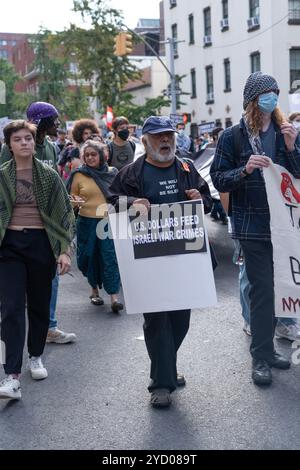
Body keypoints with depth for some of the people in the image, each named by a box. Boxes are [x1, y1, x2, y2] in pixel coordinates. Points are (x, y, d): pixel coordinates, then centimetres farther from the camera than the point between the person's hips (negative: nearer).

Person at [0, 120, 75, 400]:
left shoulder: (49, 177, 3)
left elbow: (65, 214, 2)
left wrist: (64, 250, -6)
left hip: (41, 243, 1)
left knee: (39, 304, 11)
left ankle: (36, 357, 34)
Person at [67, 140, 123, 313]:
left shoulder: (112, 173, 5)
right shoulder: (79, 175, 2)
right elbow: (72, 198, 7)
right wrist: (76, 202, -14)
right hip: (87, 222, 1)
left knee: (111, 257, -8)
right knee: (91, 257, 10)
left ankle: (114, 297, -8)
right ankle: (95, 290, 30)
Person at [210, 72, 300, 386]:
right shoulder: (232, 137, -1)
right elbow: (218, 180, -2)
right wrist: (245, 170, -18)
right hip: (253, 226, -3)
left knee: (274, 287, 11)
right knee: (262, 288, -3)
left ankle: (266, 348, 25)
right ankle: (260, 357, 7)